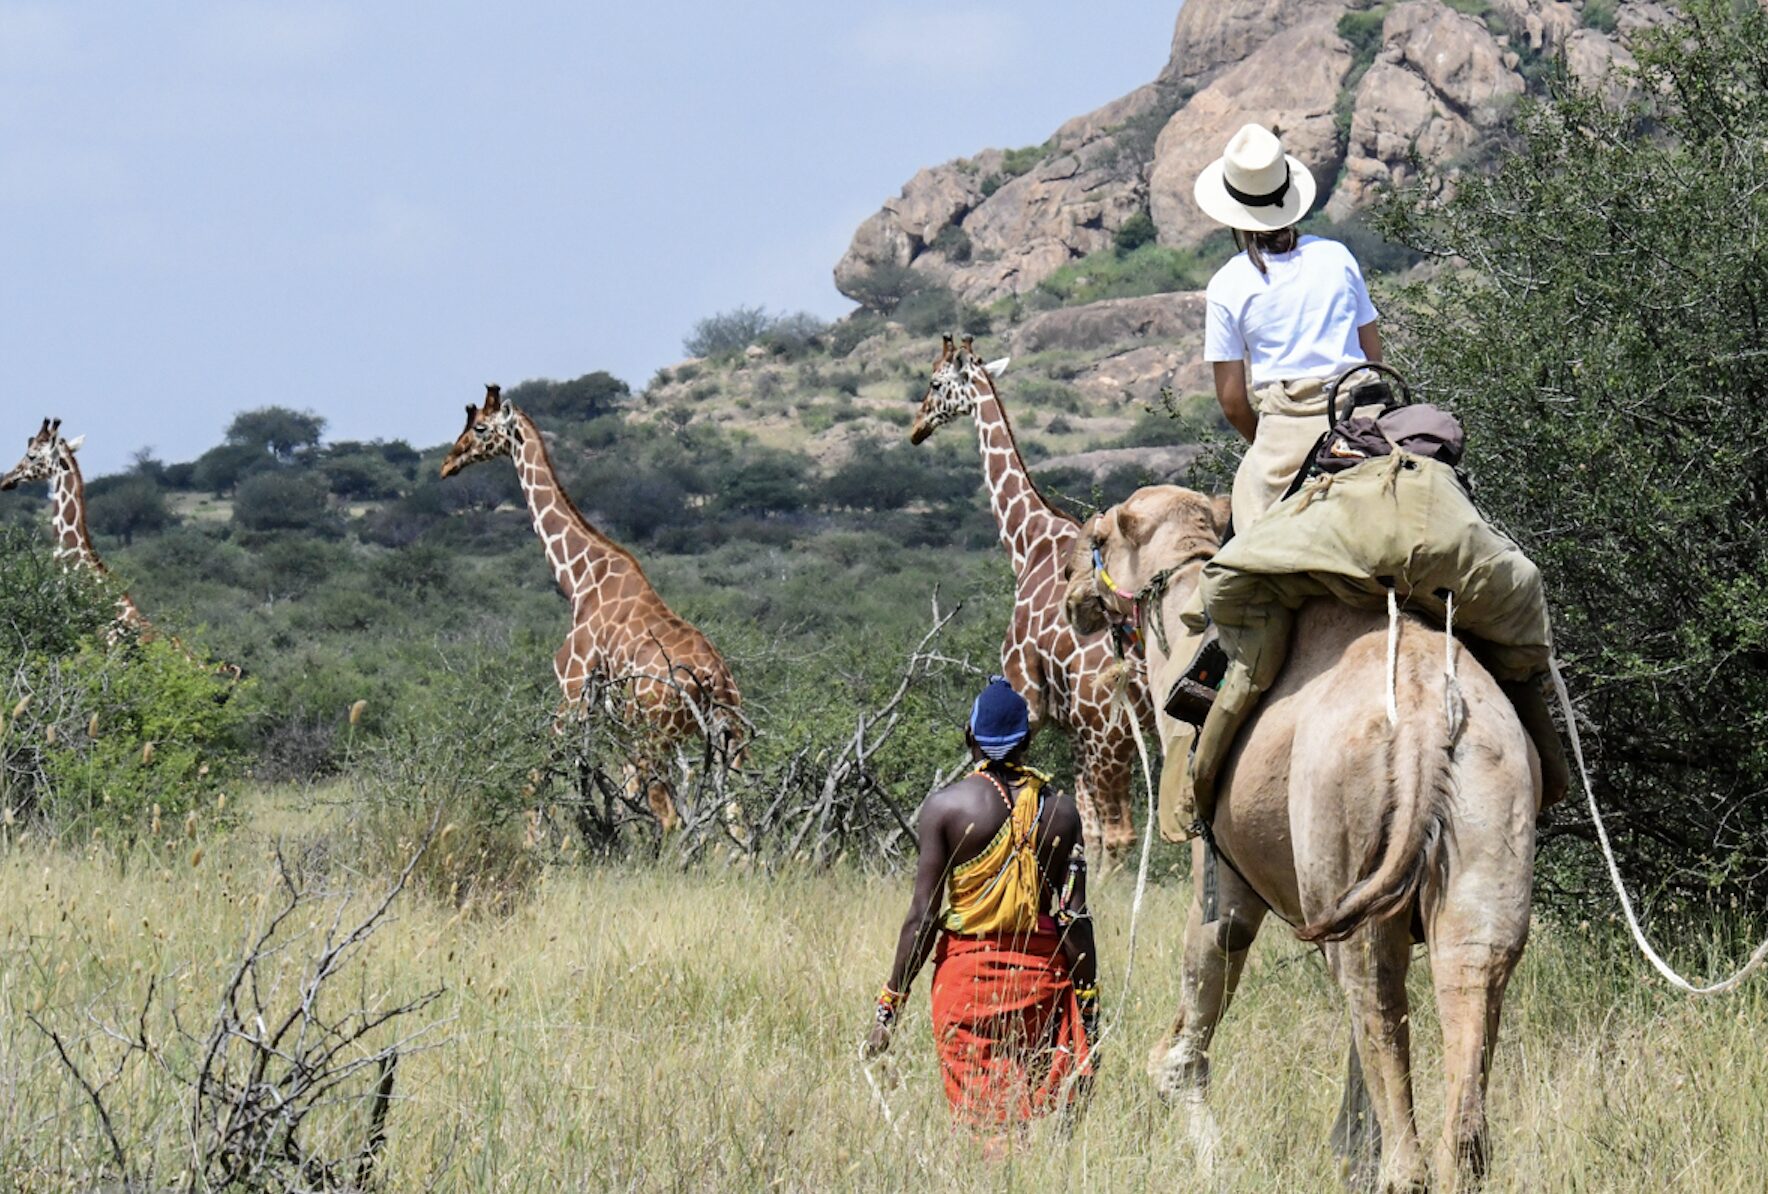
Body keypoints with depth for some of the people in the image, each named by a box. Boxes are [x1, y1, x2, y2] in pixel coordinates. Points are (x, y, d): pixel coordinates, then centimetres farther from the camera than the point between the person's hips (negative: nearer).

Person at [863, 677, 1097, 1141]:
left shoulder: (945, 807, -3)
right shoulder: (1060, 810, 3)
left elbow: (923, 916, -5)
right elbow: (1074, 917, 1)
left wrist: (890, 1004, 0)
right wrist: (1089, 1001, 6)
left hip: (966, 969, -2)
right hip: (1042, 969, 2)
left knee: (982, 1123, -1)